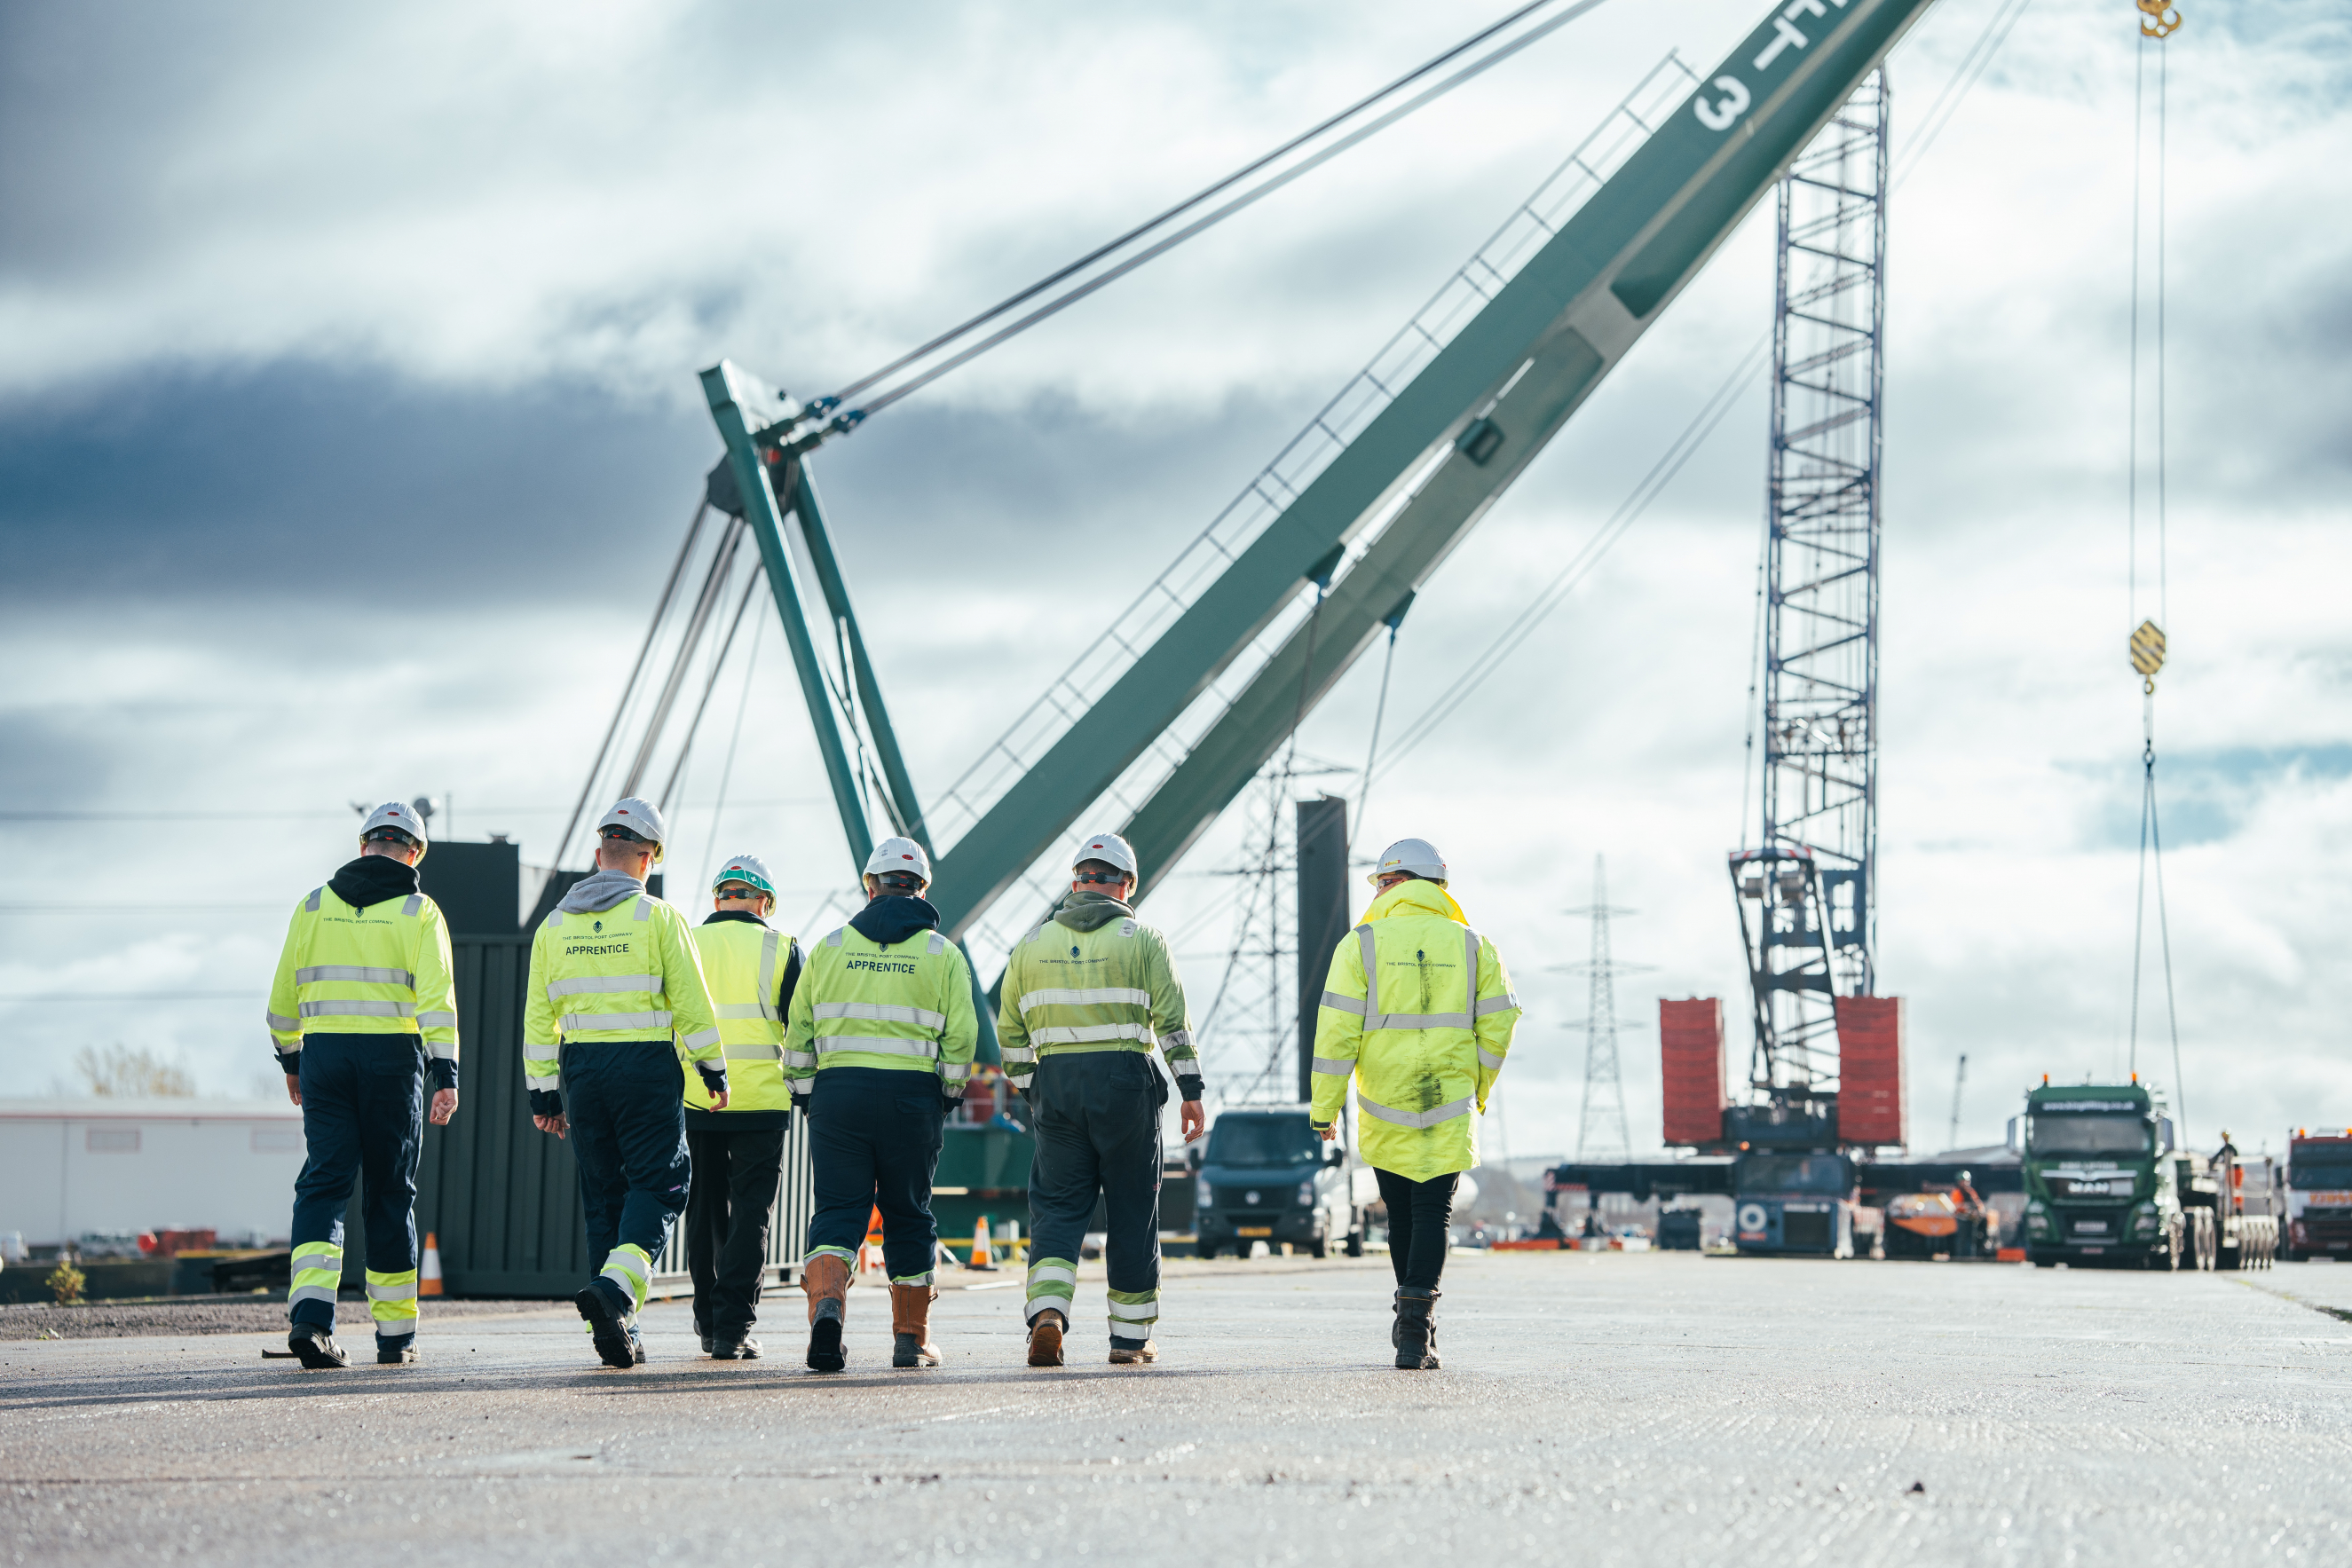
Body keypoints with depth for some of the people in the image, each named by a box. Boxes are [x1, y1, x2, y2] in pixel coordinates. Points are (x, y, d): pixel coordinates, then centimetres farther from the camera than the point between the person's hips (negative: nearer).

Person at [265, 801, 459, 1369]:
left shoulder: (314, 905, 10)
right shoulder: (419, 912, 1)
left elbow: (284, 993, 12)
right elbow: (437, 998, -8)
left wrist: (290, 1058, 24)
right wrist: (446, 1076, -10)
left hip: (324, 1053, 2)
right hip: (392, 1056, -2)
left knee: (324, 1182, 1)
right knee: (391, 1192, 7)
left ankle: (310, 1312, -21)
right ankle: (395, 1335, 12)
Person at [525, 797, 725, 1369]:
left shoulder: (555, 924, 9)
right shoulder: (658, 917, -4)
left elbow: (538, 1017, 10)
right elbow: (691, 1002, -5)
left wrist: (544, 1094, 15)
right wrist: (713, 1069, 5)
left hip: (580, 1067, 4)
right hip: (647, 1066, -4)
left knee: (603, 1193, 10)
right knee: (657, 1184, 0)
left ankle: (617, 1332, 10)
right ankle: (617, 1287, -25)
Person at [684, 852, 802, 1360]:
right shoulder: (780, 948, 0)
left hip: (694, 1103, 2)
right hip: (760, 1103, -2)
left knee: (705, 1217, 14)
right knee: (750, 1217, 1)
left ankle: (709, 1323, 22)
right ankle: (733, 1328, -8)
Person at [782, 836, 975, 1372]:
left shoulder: (830, 946, 7)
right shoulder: (942, 954, 4)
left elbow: (798, 1031, 7)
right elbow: (961, 1037, -1)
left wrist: (804, 1095, 16)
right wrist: (948, 1097, 12)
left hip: (837, 1091, 0)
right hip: (912, 1094, 0)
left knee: (837, 1210, 2)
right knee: (908, 1214, 11)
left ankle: (826, 1303, -25)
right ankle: (911, 1339, 16)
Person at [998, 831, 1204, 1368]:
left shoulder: (1033, 943, 11)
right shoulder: (1142, 939, 2)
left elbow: (1011, 1030, 12)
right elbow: (1173, 1020, -4)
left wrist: (1029, 1091, 21)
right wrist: (1192, 1091, -1)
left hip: (1055, 1082, 2)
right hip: (1126, 1082, -2)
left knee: (1057, 1207, 6)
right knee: (1132, 1211, 7)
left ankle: (1047, 1313, -17)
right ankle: (1130, 1338, 11)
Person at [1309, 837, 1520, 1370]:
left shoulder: (1362, 945, -1)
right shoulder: (1472, 946, 6)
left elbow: (1337, 1031, -5)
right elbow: (1497, 1027, 5)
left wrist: (1325, 1108, -1)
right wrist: (1477, 1094, 18)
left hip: (1386, 1107, 0)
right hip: (1451, 1106, 1)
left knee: (1401, 1212, 14)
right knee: (1433, 1211, -1)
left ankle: (1412, 1321, 26)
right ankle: (1416, 1330, -13)